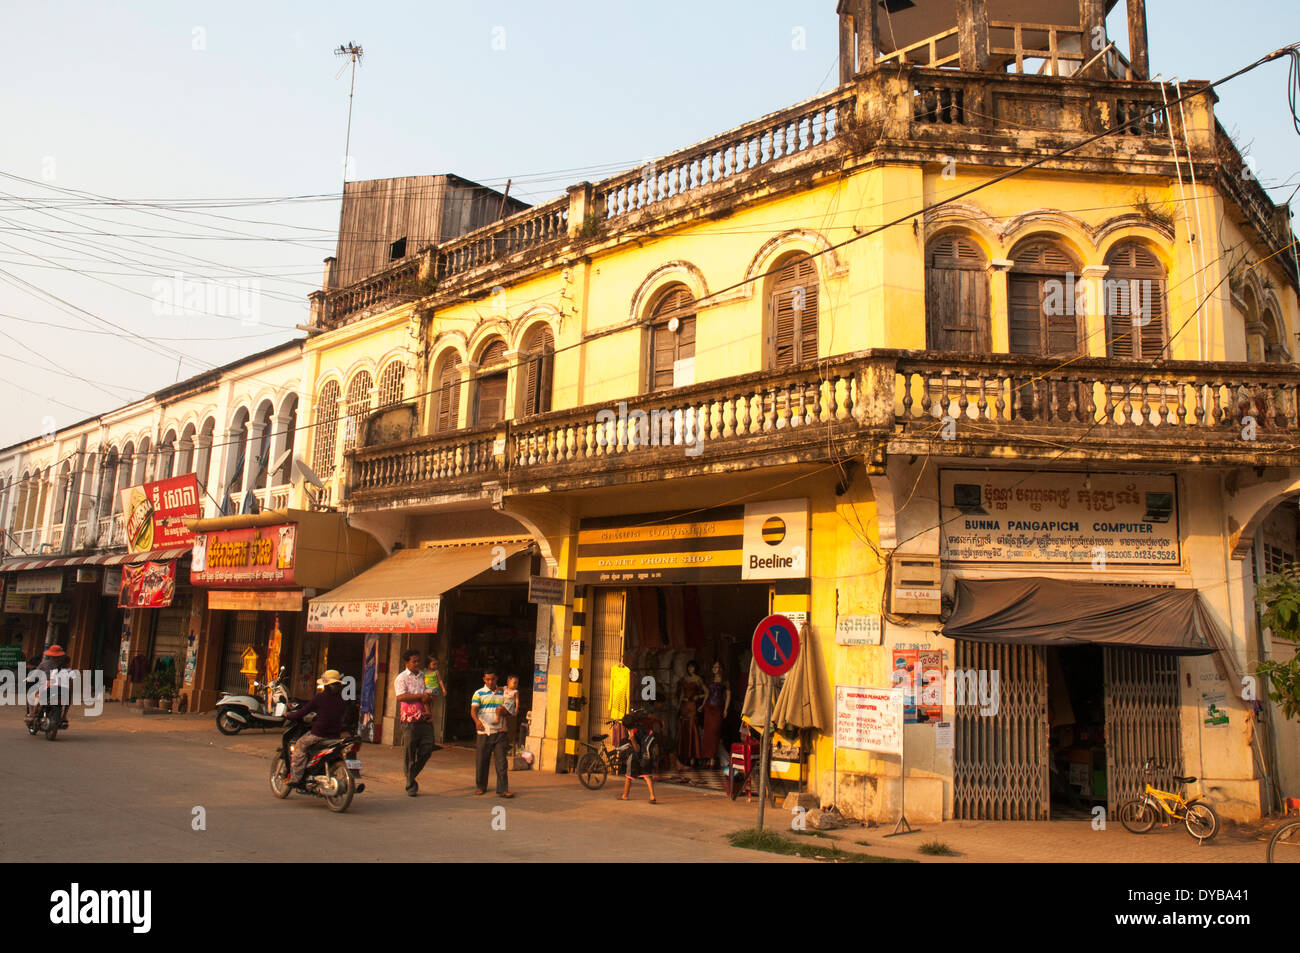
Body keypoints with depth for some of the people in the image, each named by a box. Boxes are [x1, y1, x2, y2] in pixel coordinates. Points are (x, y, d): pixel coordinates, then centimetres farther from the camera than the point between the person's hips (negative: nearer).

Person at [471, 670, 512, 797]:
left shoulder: (503, 693, 12)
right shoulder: (479, 693, 4)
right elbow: (473, 710, -9)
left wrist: (503, 710, -11)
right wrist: (477, 721, -29)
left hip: (499, 732, 1)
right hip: (483, 732, -1)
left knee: (501, 761, -4)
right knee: (481, 760, 5)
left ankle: (502, 789, -4)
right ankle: (480, 786, 22)